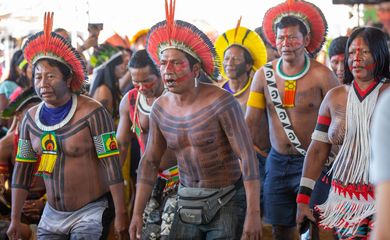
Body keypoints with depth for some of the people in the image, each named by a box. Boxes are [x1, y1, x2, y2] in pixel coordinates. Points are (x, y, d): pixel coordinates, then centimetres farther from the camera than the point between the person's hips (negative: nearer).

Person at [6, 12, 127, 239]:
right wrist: (15, 219, 7)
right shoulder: (31, 117, 3)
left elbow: (112, 165, -16)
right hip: (52, 215, 6)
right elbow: (22, 170, 8)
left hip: (92, 213, -6)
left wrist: (121, 214, -17)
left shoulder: (92, 113, -15)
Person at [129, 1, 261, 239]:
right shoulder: (160, 108, 0)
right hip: (188, 202, 5)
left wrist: (253, 213, -25)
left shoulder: (220, 102, -18)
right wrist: (137, 213, 3)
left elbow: (248, 156, -20)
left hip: (227, 201, -5)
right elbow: (150, 161, 8)